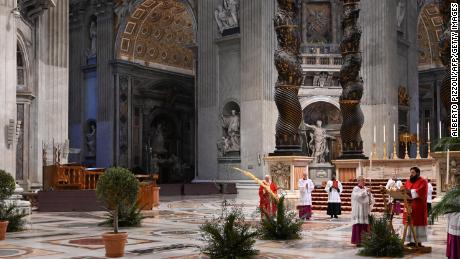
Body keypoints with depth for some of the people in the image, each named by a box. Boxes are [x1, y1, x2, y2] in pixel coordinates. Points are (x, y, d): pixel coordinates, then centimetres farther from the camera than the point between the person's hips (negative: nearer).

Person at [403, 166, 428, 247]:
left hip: (418, 207, -6)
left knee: (418, 224, -4)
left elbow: (420, 192, -18)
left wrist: (410, 191, -26)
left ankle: (419, 242, -1)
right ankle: (411, 241, 7)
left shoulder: (423, 182, -4)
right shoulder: (408, 181, 16)